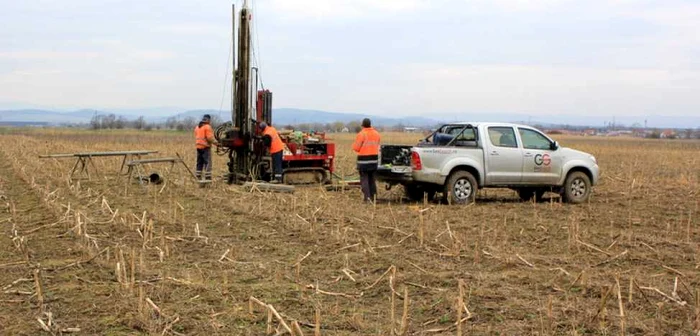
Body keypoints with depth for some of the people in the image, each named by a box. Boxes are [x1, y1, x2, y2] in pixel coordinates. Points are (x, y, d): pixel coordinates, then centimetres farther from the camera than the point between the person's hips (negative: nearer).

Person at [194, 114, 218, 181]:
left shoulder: (197, 127, 15)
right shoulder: (207, 127, -9)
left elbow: (196, 137, 17)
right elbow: (210, 138, -15)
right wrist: (216, 143, -4)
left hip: (198, 147, 8)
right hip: (205, 147, -8)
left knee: (199, 163, 11)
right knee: (207, 163, -7)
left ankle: (198, 177, 12)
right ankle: (208, 178, -12)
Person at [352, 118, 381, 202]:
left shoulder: (361, 134, -13)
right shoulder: (376, 134, 6)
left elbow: (356, 148, -10)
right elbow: (377, 146, 12)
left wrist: (354, 145, 10)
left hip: (364, 160, -6)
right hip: (374, 159, 6)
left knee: (364, 179, -1)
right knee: (372, 179, 16)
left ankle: (367, 198, -8)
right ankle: (373, 197, 19)